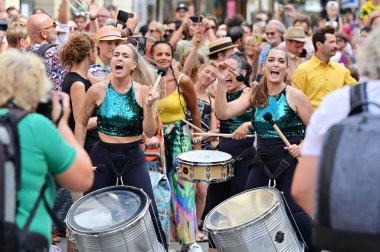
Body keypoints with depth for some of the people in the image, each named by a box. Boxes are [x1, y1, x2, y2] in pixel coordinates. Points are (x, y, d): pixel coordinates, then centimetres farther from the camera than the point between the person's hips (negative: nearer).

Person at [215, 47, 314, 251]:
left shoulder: (294, 95, -7)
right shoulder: (254, 94, 4)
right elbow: (223, 113, -8)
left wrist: (302, 148, -19)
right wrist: (221, 83, -18)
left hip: (290, 161, -5)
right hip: (262, 161, 5)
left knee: (295, 211, -8)